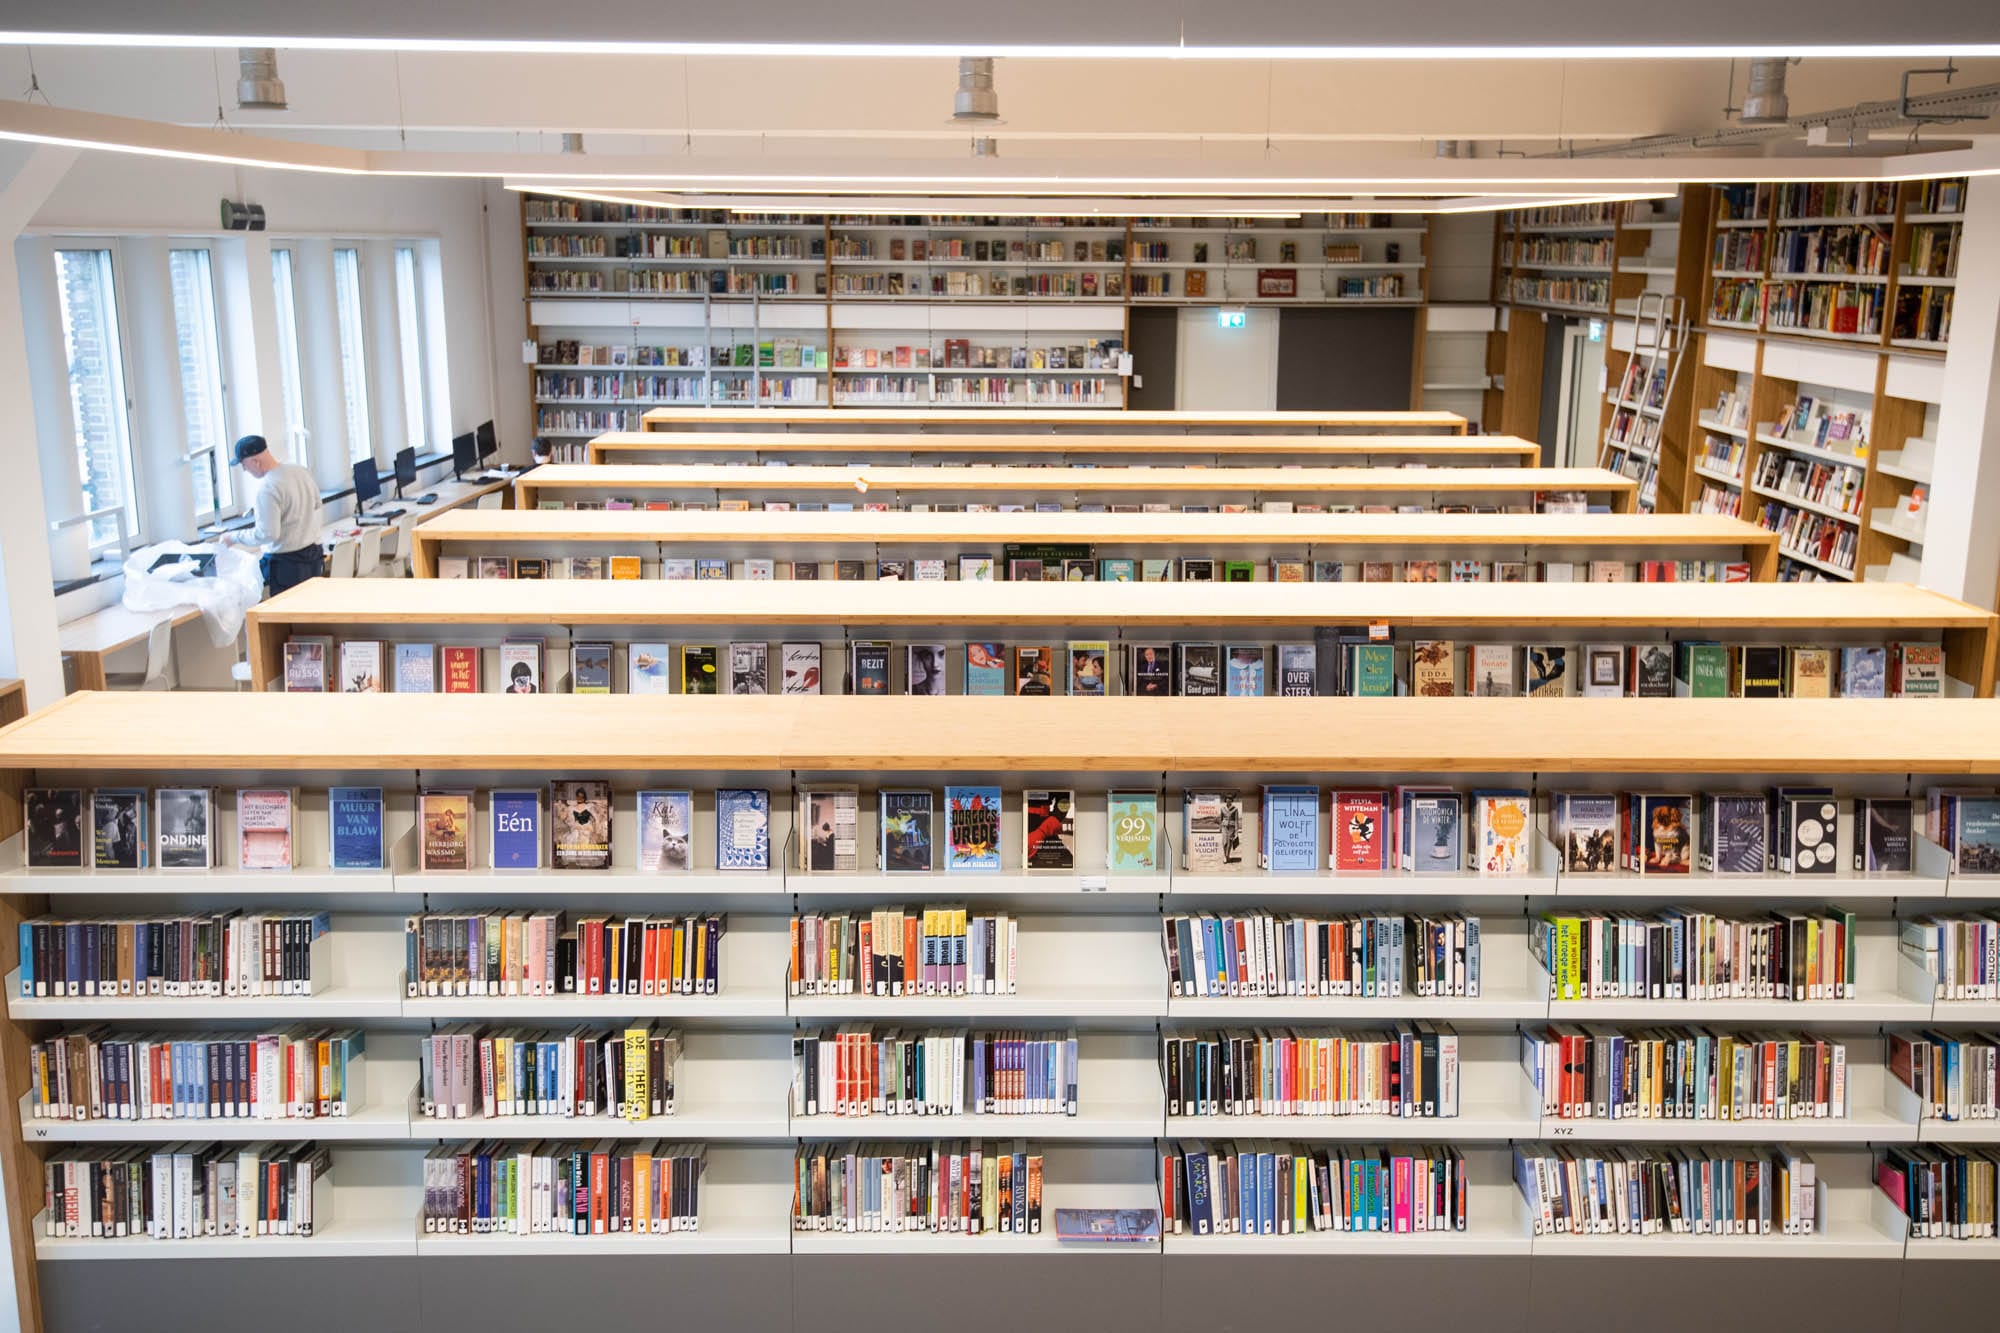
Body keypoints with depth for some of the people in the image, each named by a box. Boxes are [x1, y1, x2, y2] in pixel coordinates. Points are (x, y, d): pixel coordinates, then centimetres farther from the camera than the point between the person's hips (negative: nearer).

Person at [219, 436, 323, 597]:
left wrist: (233, 538, -10)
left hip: (287, 563, -8)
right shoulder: (300, 471, 3)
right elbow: (316, 503, 19)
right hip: (314, 556, 8)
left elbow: (267, 534, -21)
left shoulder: (267, 488, -21)